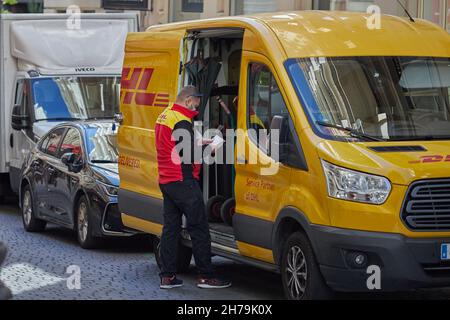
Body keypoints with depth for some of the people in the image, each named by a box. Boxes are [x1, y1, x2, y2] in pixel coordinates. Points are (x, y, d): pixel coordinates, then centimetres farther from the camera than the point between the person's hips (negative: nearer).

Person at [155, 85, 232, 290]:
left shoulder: (164, 117, 15)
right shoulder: (182, 122, -16)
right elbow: (188, 157, -20)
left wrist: (197, 144, 18)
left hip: (166, 181, 10)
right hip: (183, 181, -10)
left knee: (171, 227, 11)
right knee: (199, 228, -4)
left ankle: (167, 276, 11)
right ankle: (206, 276, -2)